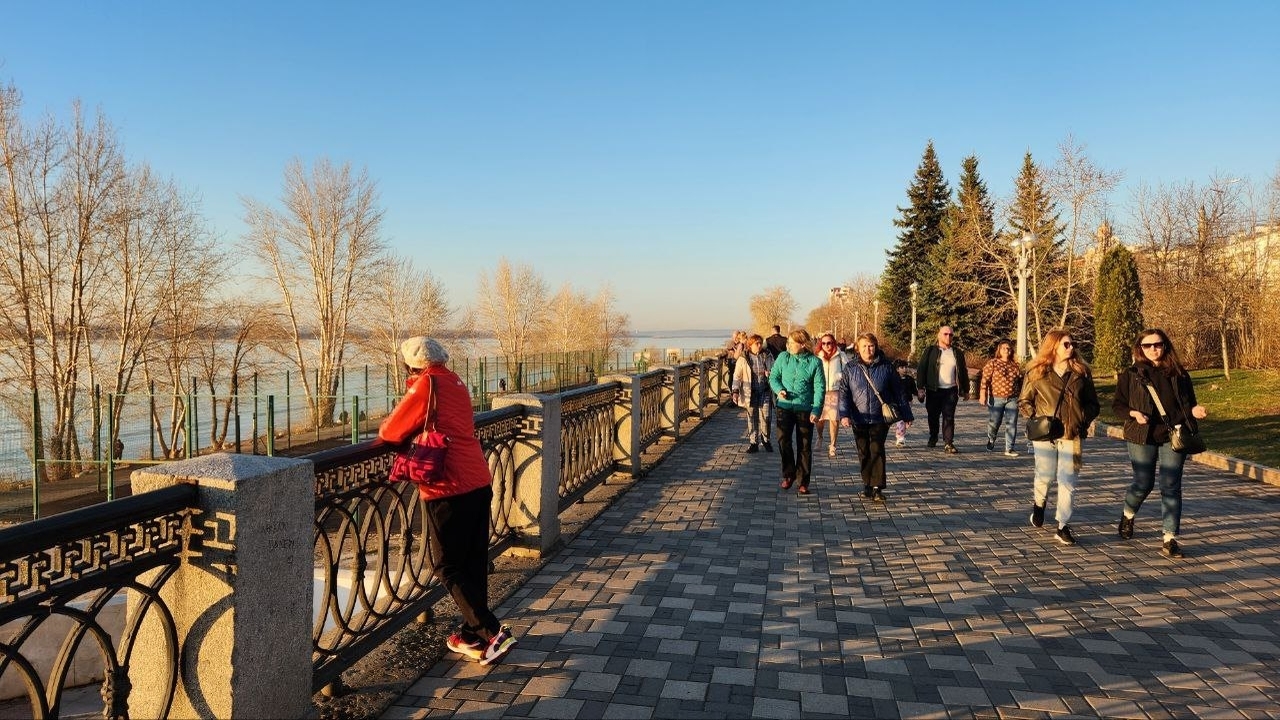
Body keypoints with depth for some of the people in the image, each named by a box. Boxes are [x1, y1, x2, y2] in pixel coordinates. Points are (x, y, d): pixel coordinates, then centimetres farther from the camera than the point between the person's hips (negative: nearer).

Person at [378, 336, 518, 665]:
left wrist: (386, 429, 15)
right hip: (479, 482, 8)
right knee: (474, 562, 14)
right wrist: (410, 429, 17)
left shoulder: (426, 385, -10)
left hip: (449, 490, -8)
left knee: (449, 568, 2)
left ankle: (493, 633, -4)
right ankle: (472, 634, 25)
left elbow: (389, 433, -6)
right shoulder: (455, 382, 14)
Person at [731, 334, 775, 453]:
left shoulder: (767, 357, 5)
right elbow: (737, 376, 4)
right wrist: (735, 391, -5)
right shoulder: (743, 359, 1)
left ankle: (765, 439, 19)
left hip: (765, 392, 0)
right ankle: (753, 442, 16)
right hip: (750, 393, 0)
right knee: (752, 419, 5)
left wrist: (770, 374, -10)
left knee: (766, 417, -4)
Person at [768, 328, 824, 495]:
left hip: (805, 409, -1)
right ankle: (788, 474, 15)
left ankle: (803, 482, 16)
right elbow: (773, 377, 9)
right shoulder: (783, 358, 2)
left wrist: (816, 410, -14)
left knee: (804, 446, 5)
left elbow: (819, 387, -5)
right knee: (783, 440, -7)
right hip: (785, 407, 1)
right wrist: (779, 390, -12)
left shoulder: (814, 362, -4)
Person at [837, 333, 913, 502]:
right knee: (864, 453, 9)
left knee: (877, 450, -11)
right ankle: (867, 484, 22)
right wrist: (844, 414, -15)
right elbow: (843, 392, -2)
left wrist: (906, 415, 9)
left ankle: (877, 487, -8)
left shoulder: (886, 367, 0)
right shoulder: (850, 368, 1)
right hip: (859, 419, 2)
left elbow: (899, 392, 7)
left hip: (880, 418, -2)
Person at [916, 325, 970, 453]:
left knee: (949, 417, -5)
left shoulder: (958, 353, 11)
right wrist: (921, 387, -11)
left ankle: (948, 443, -4)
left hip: (951, 391, 1)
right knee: (933, 416, 11)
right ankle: (933, 438, 31)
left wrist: (966, 390, 15)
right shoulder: (930, 351, 1)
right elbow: (921, 369, -3)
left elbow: (963, 372, 17)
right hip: (933, 390, -1)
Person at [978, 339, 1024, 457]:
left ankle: (1009, 449, 2)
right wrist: (983, 395, -16)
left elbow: (1021, 381, 17)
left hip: (1012, 399, 3)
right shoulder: (992, 363, -2)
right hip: (996, 398, -3)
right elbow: (984, 379, -8)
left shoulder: (1015, 366, 10)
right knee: (994, 423, 4)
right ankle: (991, 440, 35)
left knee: (1011, 424, -3)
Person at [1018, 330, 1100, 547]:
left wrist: (1083, 420, -6)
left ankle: (1064, 527, 7)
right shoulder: (1036, 372, 1)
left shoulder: (1081, 372, 6)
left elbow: (1093, 404, 11)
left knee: (1068, 481, -2)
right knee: (1045, 476, 6)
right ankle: (1038, 504, 39)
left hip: (1072, 435, 1)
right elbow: (1024, 402, 8)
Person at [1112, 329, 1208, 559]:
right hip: (1142, 437, -1)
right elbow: (1118, 405, 4)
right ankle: (1128, 515, 36)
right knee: (1143, 484, 4)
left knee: (1171, 487, -2)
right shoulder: (1130, 374, 2)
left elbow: (1188, 404, 12)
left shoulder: (1178, 374, 7)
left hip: (1173, 436, 2)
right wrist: (1134, 413, -14)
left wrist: (1195, 410, -9)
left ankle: (1170, 539, 1)